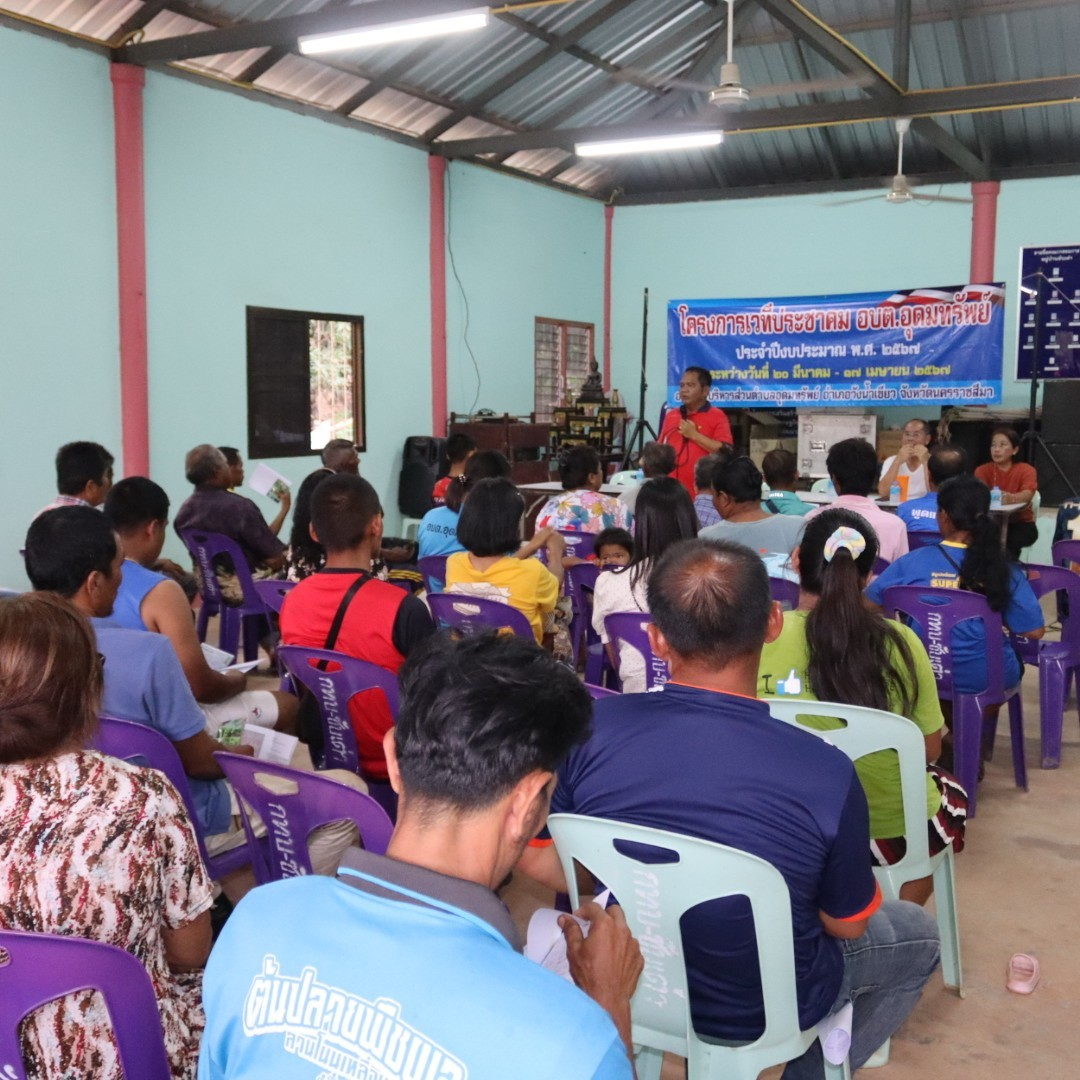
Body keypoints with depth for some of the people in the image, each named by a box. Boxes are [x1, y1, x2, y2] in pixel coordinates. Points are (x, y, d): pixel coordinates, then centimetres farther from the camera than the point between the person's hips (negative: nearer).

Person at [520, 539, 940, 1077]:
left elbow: (537, 858, -8)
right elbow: (847, 925, -14)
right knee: (918, 933, 25)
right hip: (761, 1010, -3)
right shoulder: (826, 774, -31)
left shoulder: (589, 729, -24)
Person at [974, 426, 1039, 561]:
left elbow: (1028, 494, -26)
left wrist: (1012, 498, -49)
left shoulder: (1026, 470, -6)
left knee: (1009, 541, -34)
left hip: (1021, 524, -2)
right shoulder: (983, 470, 0)